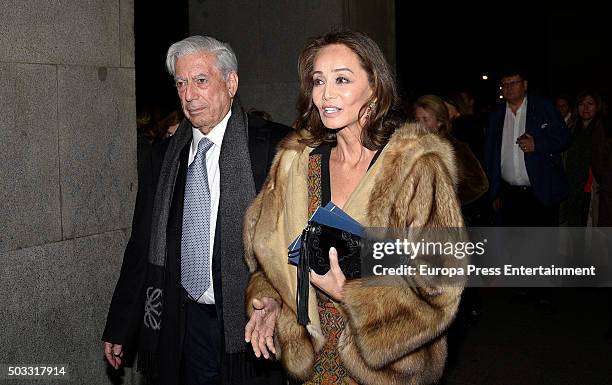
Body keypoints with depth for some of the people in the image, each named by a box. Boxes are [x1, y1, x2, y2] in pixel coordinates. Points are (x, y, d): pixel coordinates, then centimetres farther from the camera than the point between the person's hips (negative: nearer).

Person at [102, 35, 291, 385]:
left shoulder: (274, 147, -8)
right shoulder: (163, 155, 8)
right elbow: (143, 245, 11)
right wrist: (119, 329, 12)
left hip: (253, 322, -4)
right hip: (183, 326, 4)